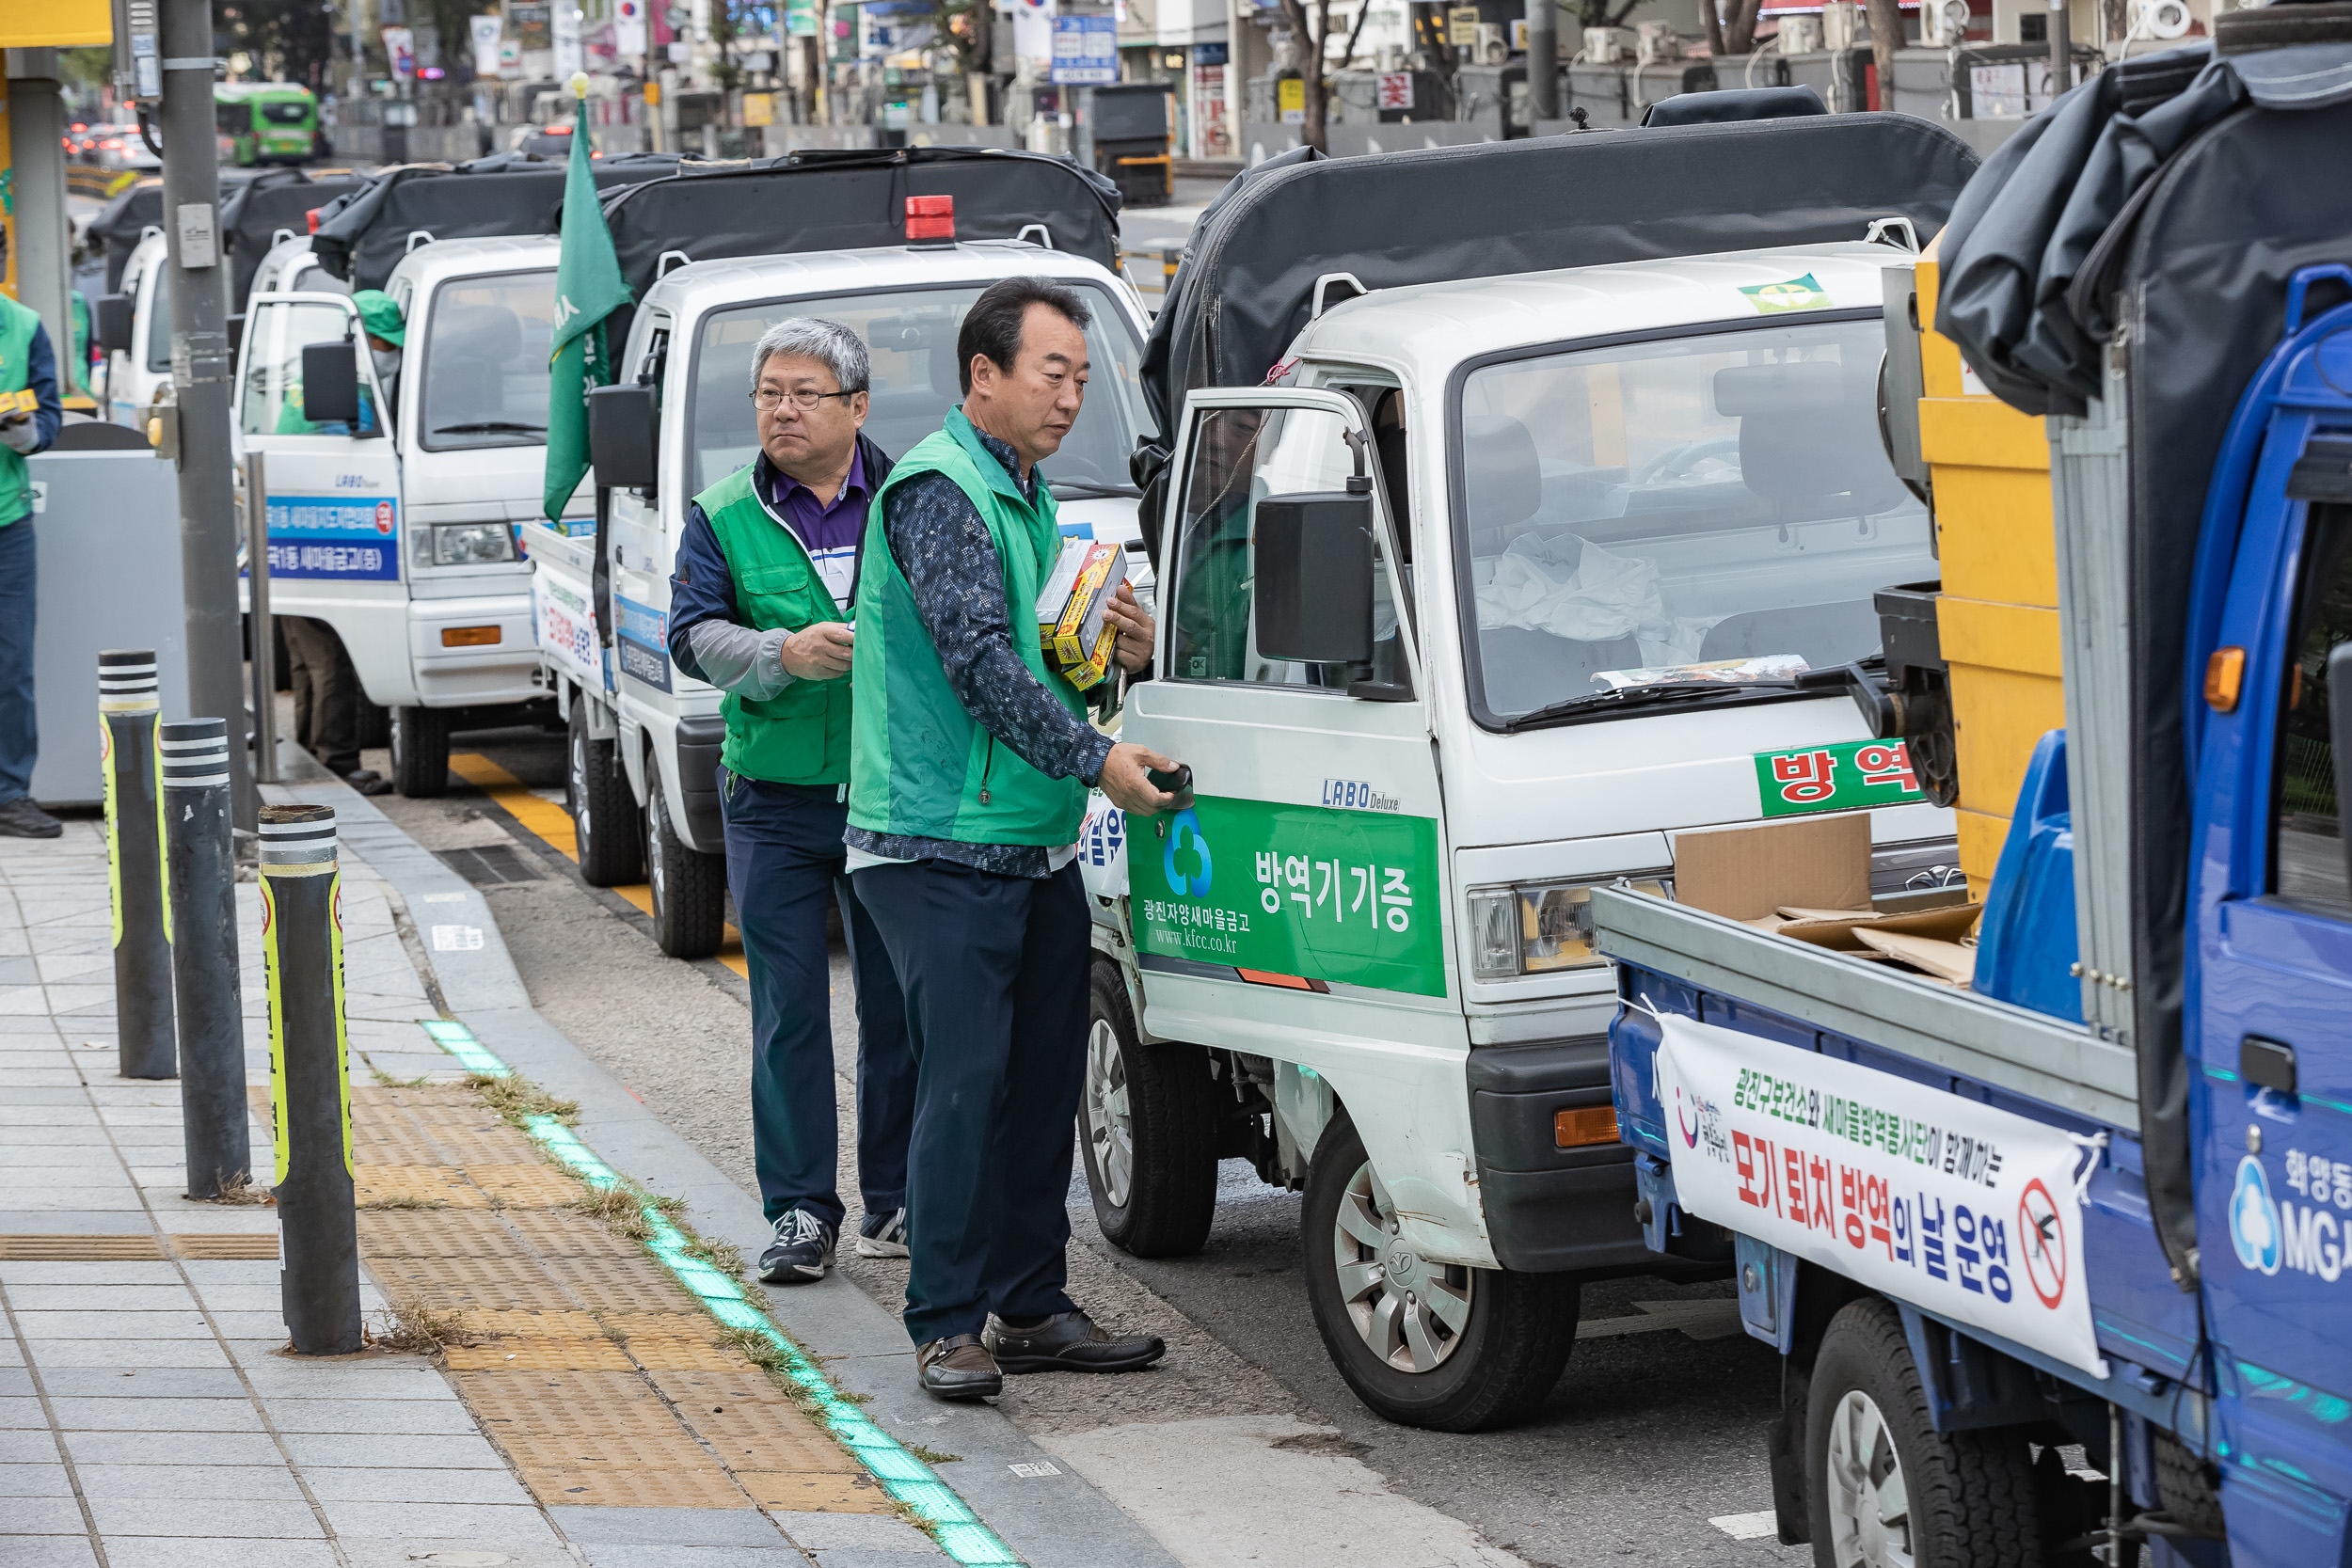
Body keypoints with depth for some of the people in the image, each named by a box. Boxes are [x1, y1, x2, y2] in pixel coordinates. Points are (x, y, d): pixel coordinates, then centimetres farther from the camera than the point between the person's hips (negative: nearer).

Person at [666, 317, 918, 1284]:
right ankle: (799, 1211, 4)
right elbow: (694, 635, -6)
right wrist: (784, 652, -23)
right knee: (789, 1006, -1)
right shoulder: (724, 518, 5)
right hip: (775, 799, 0)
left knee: (900, 1004, 5)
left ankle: (897, 1201, 17)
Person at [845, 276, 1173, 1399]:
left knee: (1044, 1080, 11)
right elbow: (979, 659, -20)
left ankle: (1031, 1306, 19)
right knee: (965, 1082, -11)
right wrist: (1095, 757, -24)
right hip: (941, 846, -9)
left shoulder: (1027, 496, 17)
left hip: (1039, 845, 9)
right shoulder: (939, 490, -13)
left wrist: (1121, 653, 6)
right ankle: (946, 1324, -6)